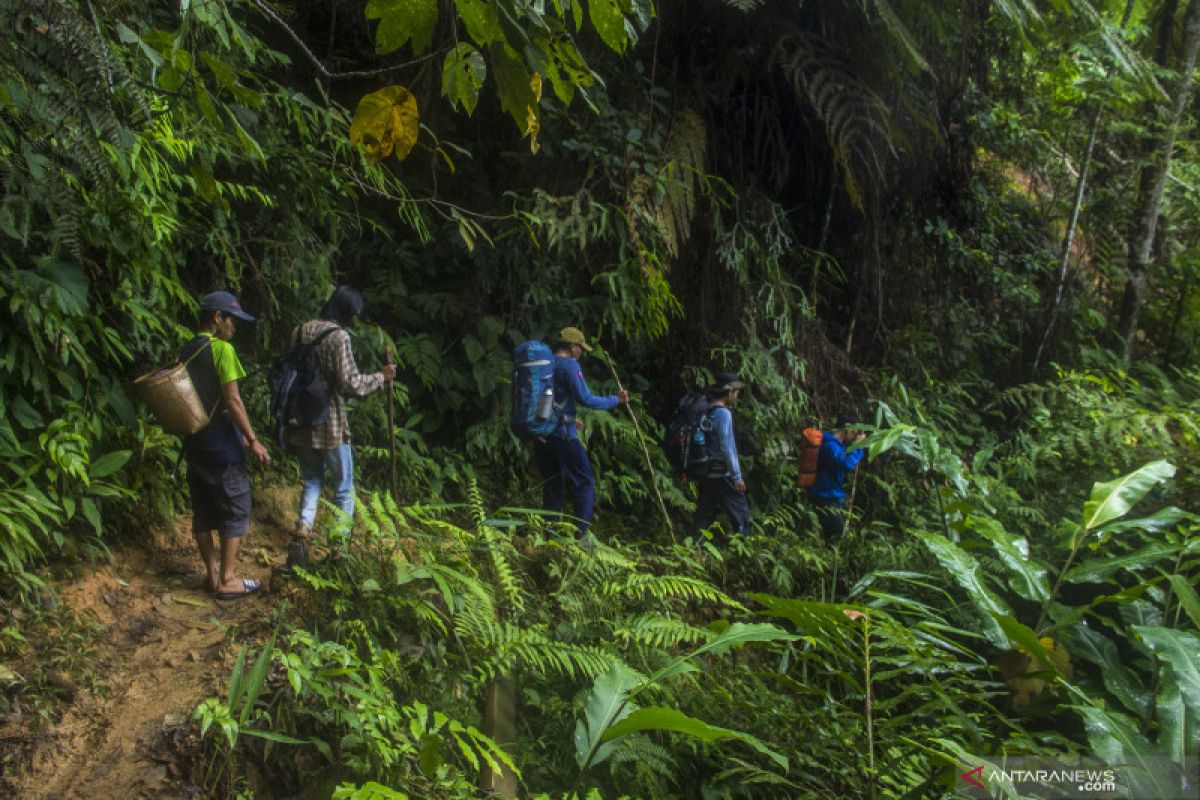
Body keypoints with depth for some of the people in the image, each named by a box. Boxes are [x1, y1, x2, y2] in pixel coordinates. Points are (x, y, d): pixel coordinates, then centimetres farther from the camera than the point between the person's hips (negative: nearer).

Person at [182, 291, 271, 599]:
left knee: (203, 513, 12)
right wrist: (253, 440, -13)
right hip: (221, 447, -8)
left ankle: (213, 574, 21)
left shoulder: (186, 352, 11)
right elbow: (232, 401, -18)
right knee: (235, 511, 1)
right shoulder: (222, 349, -13)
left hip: (194, 443, 8)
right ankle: (226, 580, 4)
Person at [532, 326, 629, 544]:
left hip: (541, 434, 7)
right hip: (563, 435, -7)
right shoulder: (570, 366, -10)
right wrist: (615, 400, -4)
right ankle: (580, 534, -2)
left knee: (552, 485, 15)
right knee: (585, 483, 3)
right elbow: (585, 399, -14)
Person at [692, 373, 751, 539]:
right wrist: (737, 476, -15)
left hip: (705, 474, 8)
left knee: (704, 513, 10)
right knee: (741, 513, 3)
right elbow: (726, 447, -18)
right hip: (722, 475, -8)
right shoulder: (723, 413, -15)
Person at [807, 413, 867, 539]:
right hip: (826, 500, -11)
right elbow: (848, 464, -33)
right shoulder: (831, 445, -20)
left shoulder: (836, 444, 13)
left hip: (835, 498, 11)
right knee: (837, 534, -10)